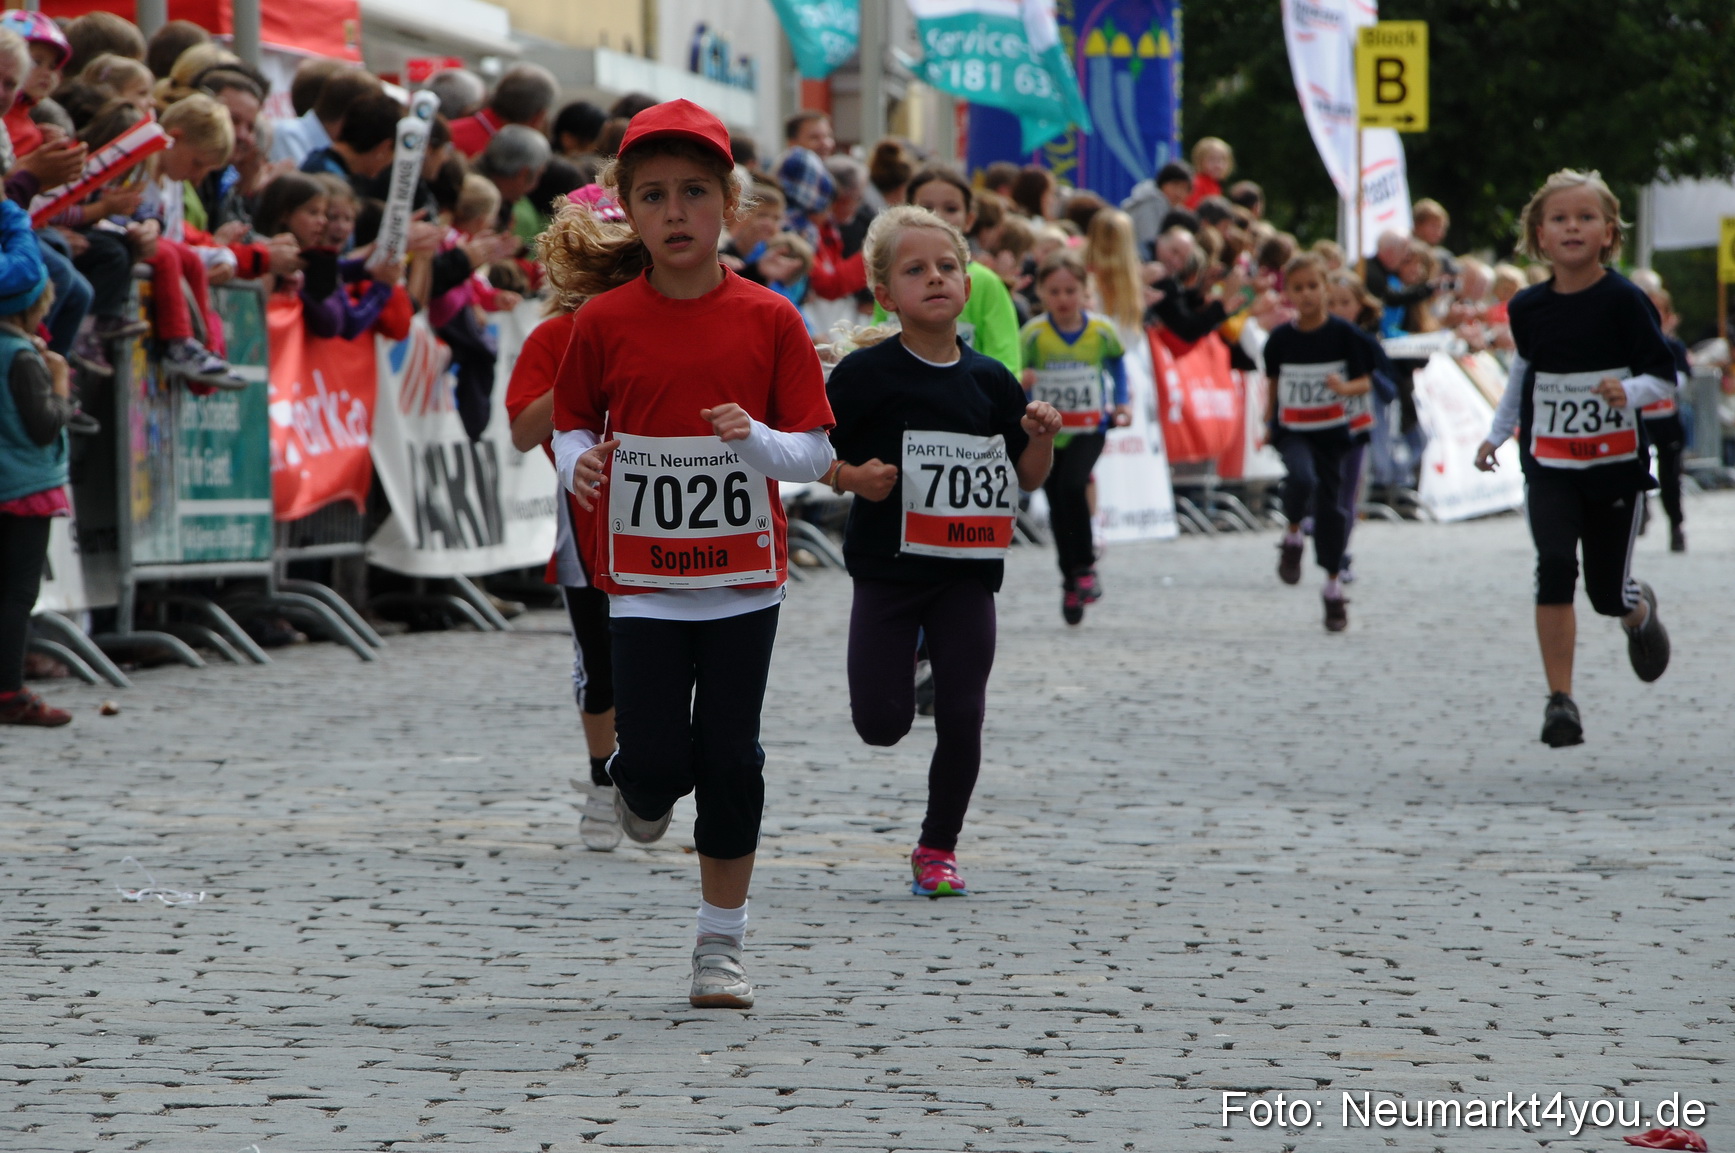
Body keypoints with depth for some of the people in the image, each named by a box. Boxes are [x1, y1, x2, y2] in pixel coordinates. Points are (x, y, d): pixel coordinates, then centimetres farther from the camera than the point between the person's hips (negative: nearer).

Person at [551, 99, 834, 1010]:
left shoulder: (769, 320, -3)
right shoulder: (604, 323, -2)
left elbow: (815, 453, -1)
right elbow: (571, 425, 9)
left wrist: (757, 440, -20)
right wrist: (578, 463, -13)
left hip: (742, 572, 0)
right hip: (642, 574, 0)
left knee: (731, 759, 2)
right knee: (655, 759, -6)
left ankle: (722, 946, 13)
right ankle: (640, 794, 33)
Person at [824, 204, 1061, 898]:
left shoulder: (991, 381, 4)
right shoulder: (867, 374, -7)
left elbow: (1028, 478, 12)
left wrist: (1040, 438, -7)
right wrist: (852, 478, -22)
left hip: (966, 573, 3)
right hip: (887, 568, -2)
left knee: (962, 720, -1)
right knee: (881, 724, -5)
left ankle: (938, 847, 16)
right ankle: (906, 661, 31)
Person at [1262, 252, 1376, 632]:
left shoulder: (1343, 333, -7)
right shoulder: (1281, 338, -2)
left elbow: (1365, 382, -6)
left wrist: (1344, 388, -26)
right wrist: (1268, 419, 15)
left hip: (1331, 429, 0)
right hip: (1292, 429, 0)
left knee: (1328, 503, 4)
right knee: (1301, 478, -30)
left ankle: (1333, 587, 17)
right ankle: (1292, 536, -2)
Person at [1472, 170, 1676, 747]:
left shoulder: (1624, 300, -11)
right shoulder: (1529, 308, 1)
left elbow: (1663, 375, -8)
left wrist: (1627, 391, -28)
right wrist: (1497, 433, 24)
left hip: (1616, 464, -2)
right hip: (1550, 466, 2)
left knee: (1608, 592, 4)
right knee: (1554, 567, -19)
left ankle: (1640, 610, 44)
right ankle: (1560, 700, -14)